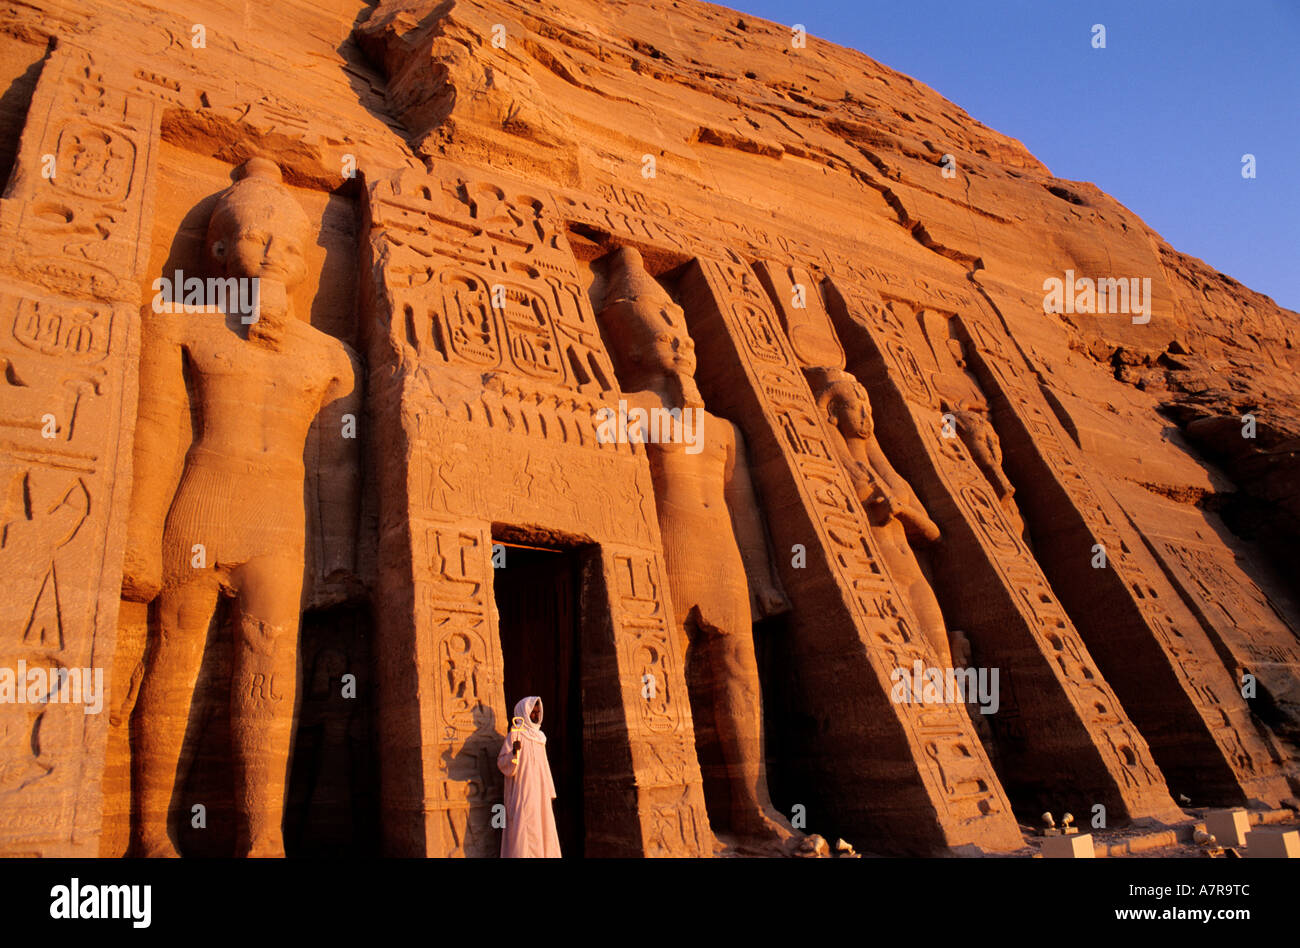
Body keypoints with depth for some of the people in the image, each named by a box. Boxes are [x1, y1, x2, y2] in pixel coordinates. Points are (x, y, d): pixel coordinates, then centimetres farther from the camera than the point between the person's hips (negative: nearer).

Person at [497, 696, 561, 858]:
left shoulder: (538, 736, 17)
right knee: (524, 832, -11)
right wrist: (514, 753, -30)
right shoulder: (516, 734, -4)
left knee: (543, 830, 6)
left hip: (540, 794, 7)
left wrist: (548, 792, 15)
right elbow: (502, 762, -10)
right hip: (523, 793, -7)